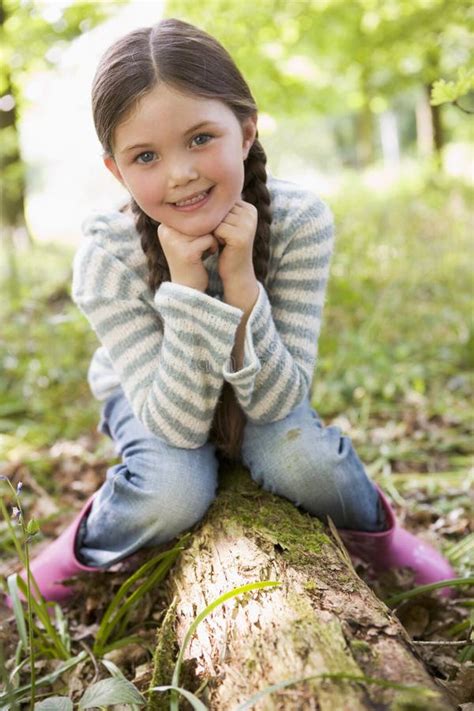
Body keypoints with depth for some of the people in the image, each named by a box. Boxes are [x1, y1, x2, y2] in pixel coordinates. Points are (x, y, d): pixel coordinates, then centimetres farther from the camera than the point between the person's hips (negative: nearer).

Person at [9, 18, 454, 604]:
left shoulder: (301, 221, -29)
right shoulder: (105, 260, -30)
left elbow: (278, 403, -28)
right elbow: (178, 426, -31)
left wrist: (239, 278, -42)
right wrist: (186, 285, -42)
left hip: (265, 392, 1)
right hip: (151, 394, -1)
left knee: (302, 461, -28)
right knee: (174, 491, -30)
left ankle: (373, 529, 7)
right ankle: (85, 550, 4)